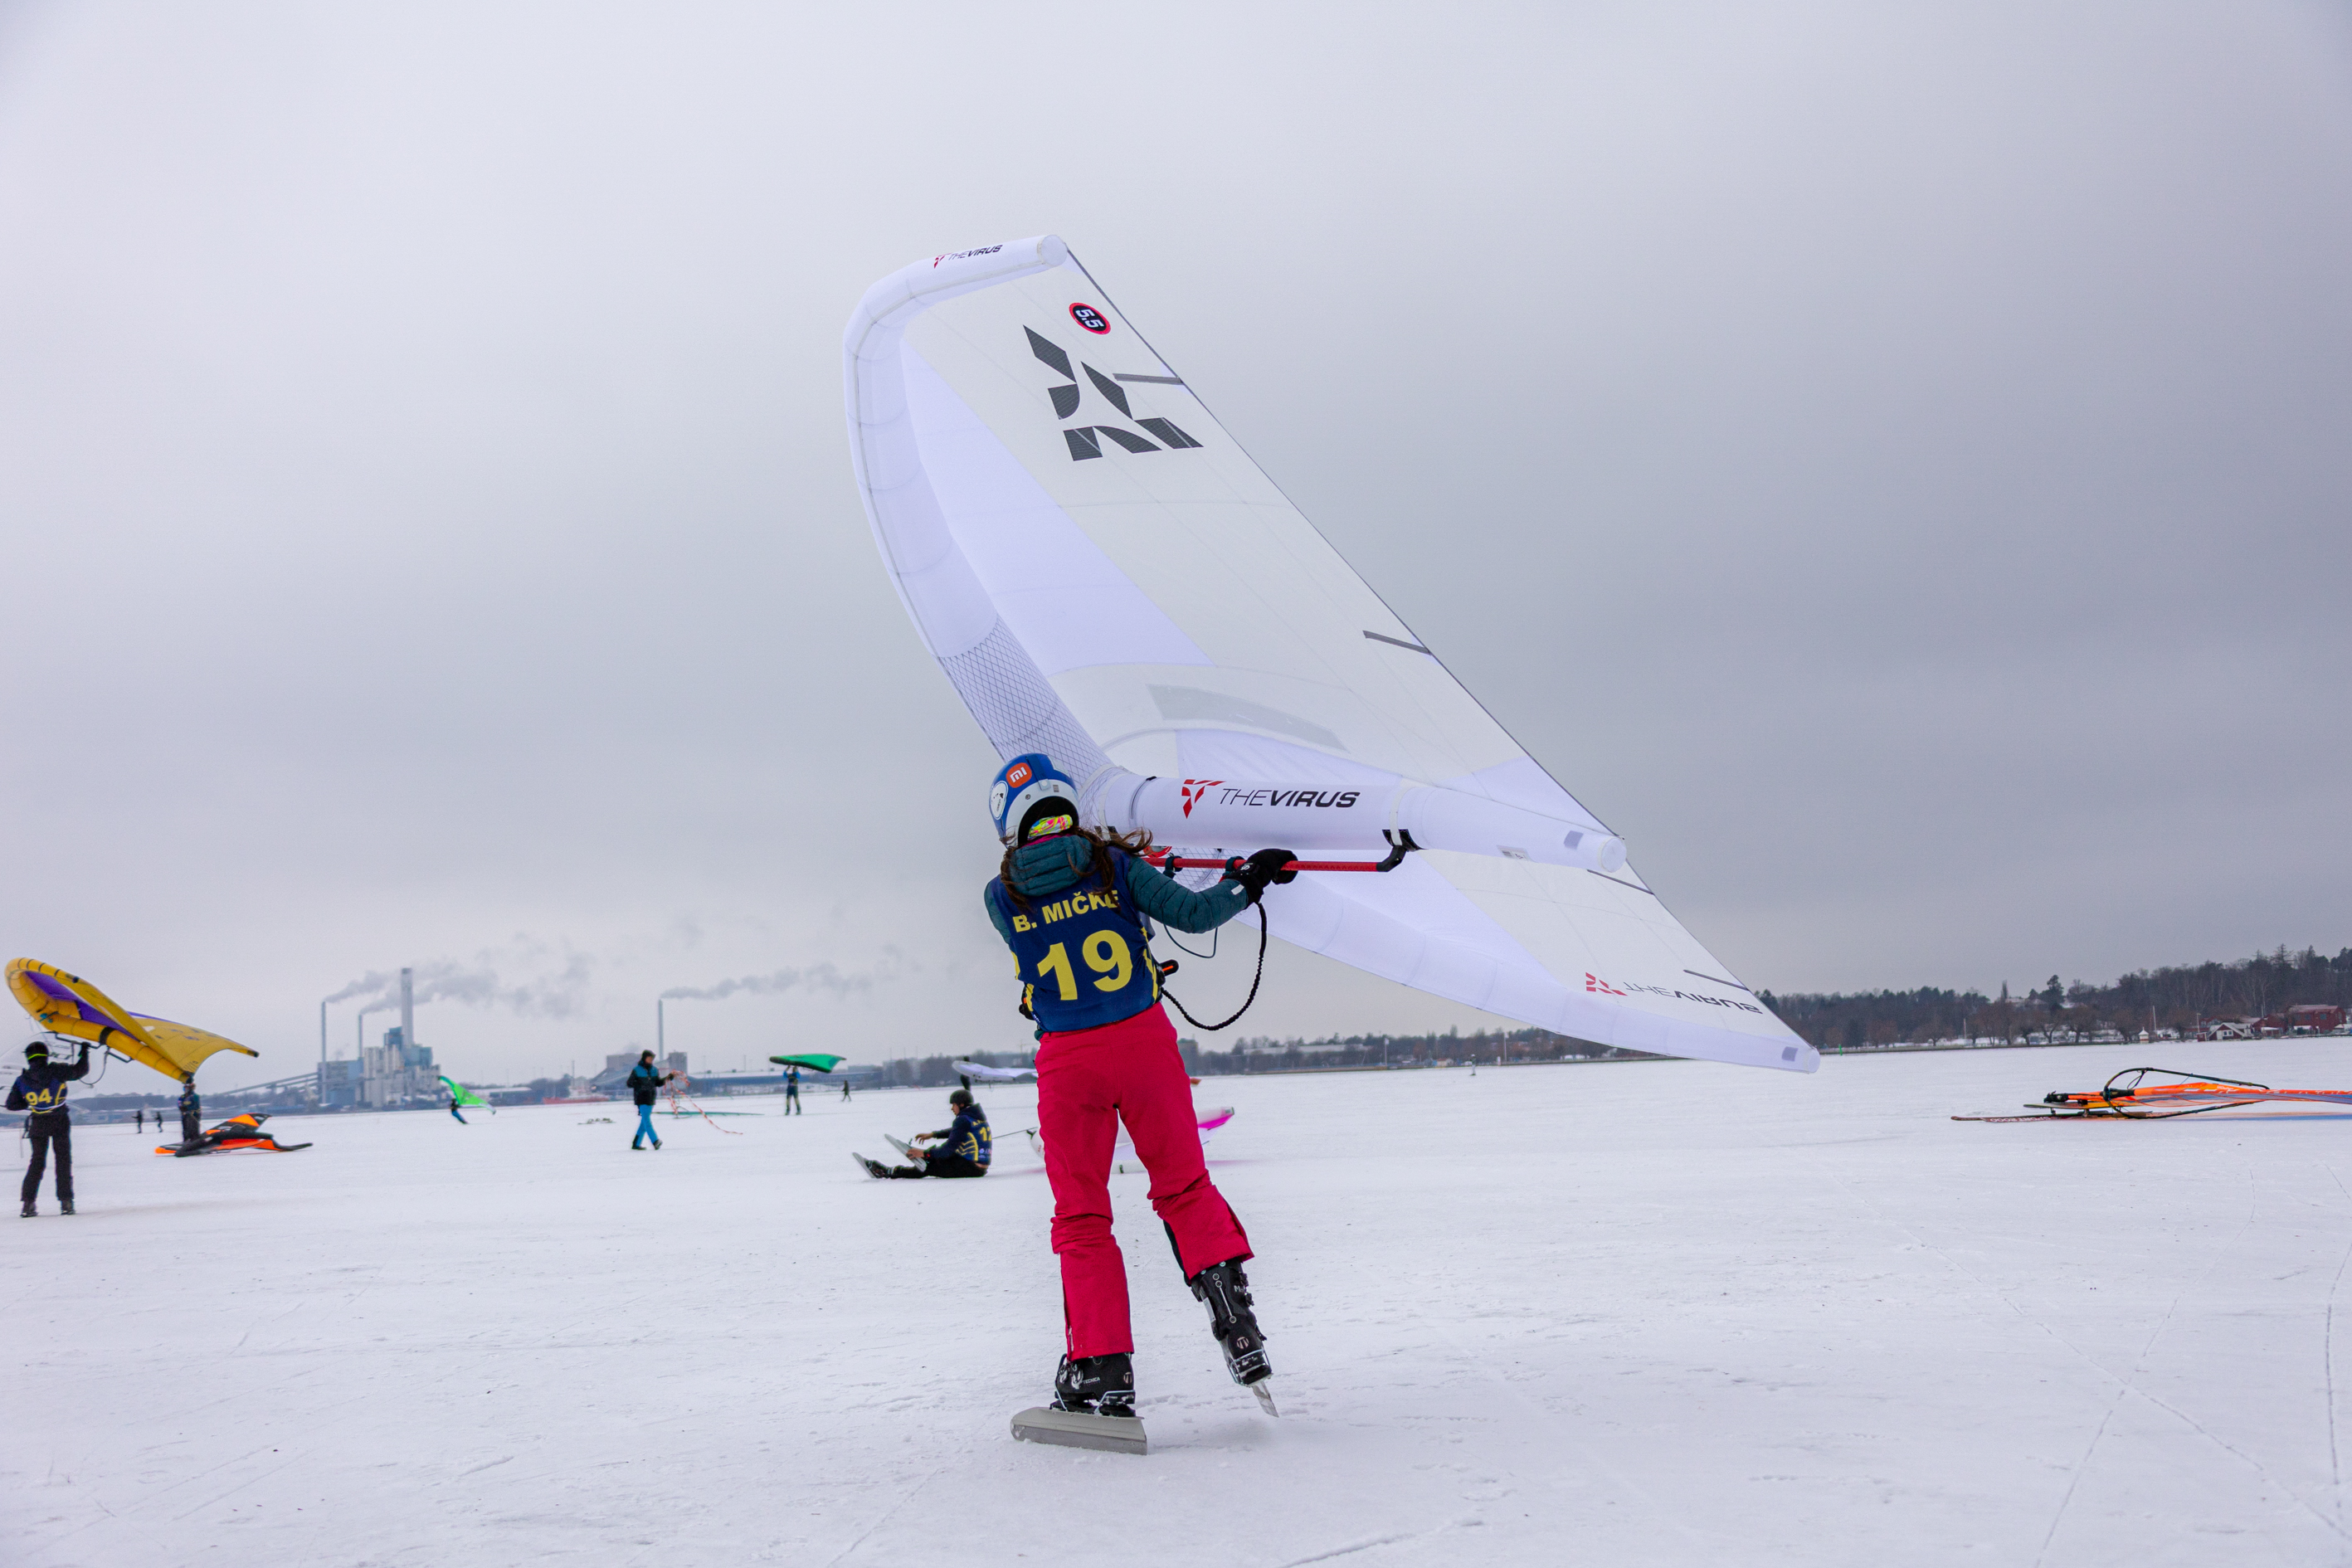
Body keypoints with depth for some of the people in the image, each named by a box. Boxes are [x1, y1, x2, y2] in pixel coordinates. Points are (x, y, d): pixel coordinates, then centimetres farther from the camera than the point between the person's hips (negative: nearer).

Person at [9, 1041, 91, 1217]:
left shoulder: (22, 1080, -2)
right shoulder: (55, 1071, -11)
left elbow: (12, 1104, 4)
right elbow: (80, 1071, -4)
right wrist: (85, 1053, 10)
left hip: (38, 1124, 2)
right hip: (59, 1122, -2)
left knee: (37, 1162, 13)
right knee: (63, 1160, 4)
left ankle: (28, 1202, 5)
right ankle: (66, 1201, 0)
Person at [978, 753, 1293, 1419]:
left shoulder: (1001, 895, 2)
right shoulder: (1113, 864, -1)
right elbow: (1194, 914, -3)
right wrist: (1250, 878, 14)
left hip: (1067, 1063, 0)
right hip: (1144, 1042, 0)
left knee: (1081, 1216, 11)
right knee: (1184, 1186, 18)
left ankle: (1102, 1369, 8)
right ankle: (1226, 1293, -1)